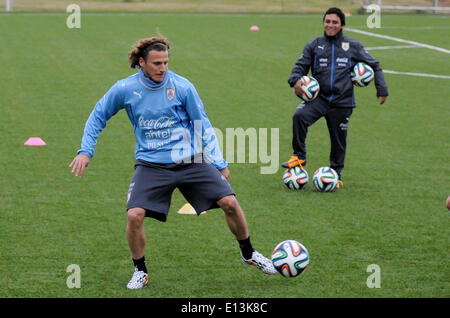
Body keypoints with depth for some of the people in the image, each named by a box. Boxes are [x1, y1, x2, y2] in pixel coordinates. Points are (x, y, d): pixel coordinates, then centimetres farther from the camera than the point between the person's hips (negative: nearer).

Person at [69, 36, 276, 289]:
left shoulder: (182, 86, -5)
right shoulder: (125, 89, -5)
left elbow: (202, 125, 5)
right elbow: (98, 116, 11)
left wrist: (219, 163, 3)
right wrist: (85, 151, 1)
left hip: (190, 161, 0)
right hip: (151, 164, 0)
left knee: (230, 202, -10)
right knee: (135, 215, -20)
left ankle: (249, 254, 16)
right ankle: (140, 272, 5)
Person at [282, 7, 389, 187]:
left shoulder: (353, 46, 5)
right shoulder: (314, 45, 7)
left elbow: (374, 65, 13)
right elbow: (301, 65, 8)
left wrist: (382, 89, 8)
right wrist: (296, 79, -14)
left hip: (342, 101, 0)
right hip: (319, 98, 0)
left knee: (339, 139, 4)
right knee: (299, 116, -27)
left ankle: (336, 174, 24)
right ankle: (299, 158, -15)